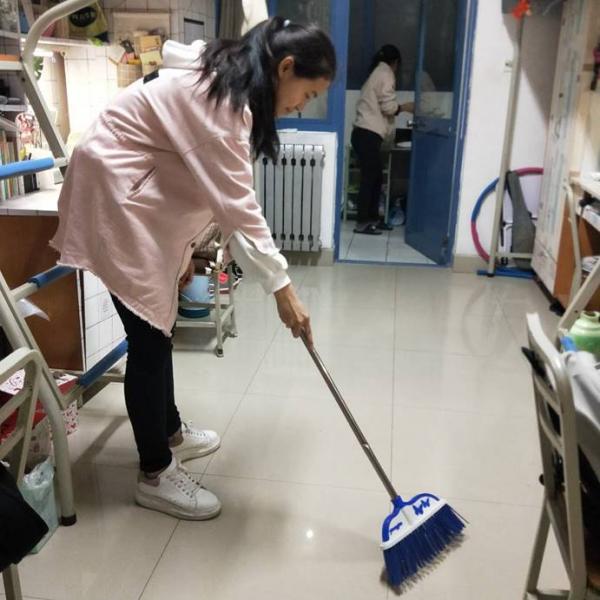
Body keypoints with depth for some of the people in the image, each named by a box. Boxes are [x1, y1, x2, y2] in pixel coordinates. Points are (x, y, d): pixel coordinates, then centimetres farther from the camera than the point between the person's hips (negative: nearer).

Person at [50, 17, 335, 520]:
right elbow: (236, 205, -27)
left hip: (137, 200, 10)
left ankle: (169, 433, 34)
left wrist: (183, 248, 16)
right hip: (116, 202, -10)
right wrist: (282, 287, -24)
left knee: (158, 326, 17)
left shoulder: (226, 83, 9)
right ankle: (155, 475, 9)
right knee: (149, 337, -5)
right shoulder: (220, 96, -24)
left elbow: (209, 187, 12)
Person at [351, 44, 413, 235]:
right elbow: (388, 106, -12)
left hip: (365, 132, 10)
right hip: (368, 134, -10)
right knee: (369, 178, -7)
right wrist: (405, 107, 4)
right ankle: (362, 223, -5)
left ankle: (373, 218, 18)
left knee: (376, 177, 13)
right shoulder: (386, 74, -5)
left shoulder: (376, 73, 23)